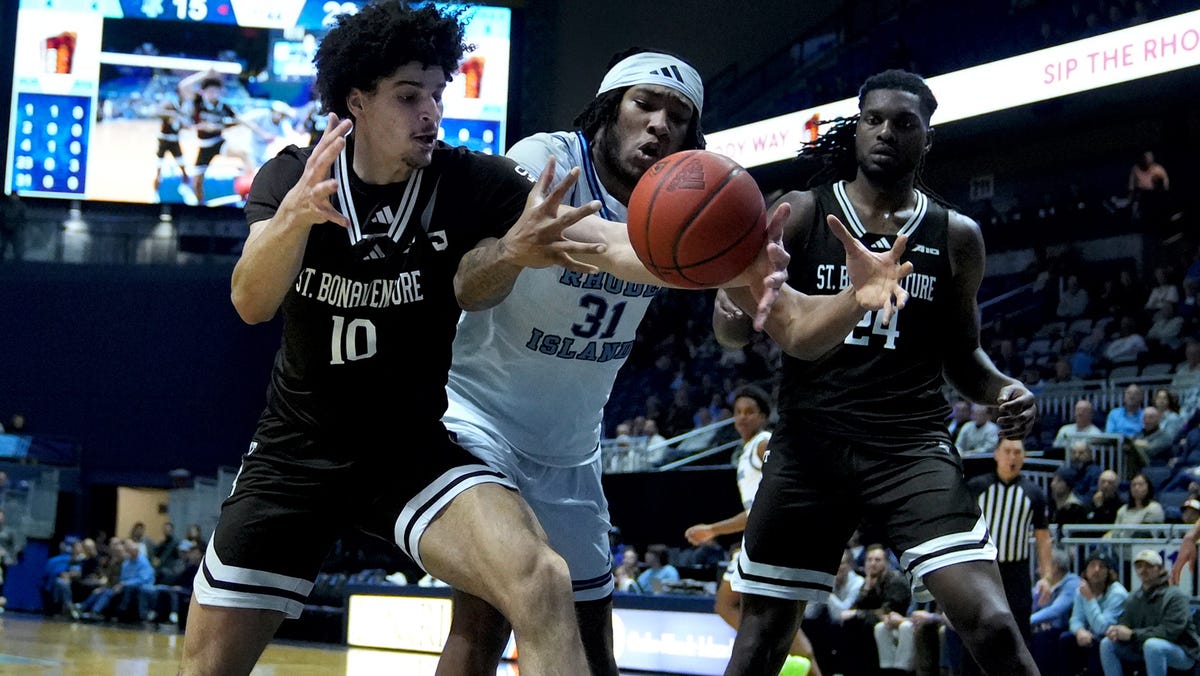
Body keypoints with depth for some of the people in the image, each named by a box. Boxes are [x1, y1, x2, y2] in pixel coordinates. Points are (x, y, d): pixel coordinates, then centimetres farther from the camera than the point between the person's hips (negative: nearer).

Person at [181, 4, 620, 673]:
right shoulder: (292, 177, -9)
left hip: (414, 443, -1)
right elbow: (251, 303, -26)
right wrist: (295, 215, -46)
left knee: (542, 584, -30)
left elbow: (605, 237, -26)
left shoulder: (469, 183, -12)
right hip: (297, 449, 1)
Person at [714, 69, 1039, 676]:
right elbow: (731, 334, -2)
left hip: (912, 446, 0)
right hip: (811, 443, 0)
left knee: (992, 624, -17)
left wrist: (1002, 390, -5)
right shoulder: (801, 215, 3)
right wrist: (738, 286, -25)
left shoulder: (955, 237, 8)